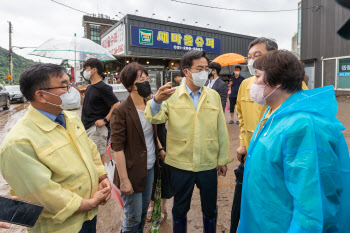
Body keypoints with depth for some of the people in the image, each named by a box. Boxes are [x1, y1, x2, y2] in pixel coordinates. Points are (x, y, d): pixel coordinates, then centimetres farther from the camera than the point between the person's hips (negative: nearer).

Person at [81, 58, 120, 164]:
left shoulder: (102, 88, -14)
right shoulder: (90, 87, 15)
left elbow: (116, 105, -21)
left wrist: (105, 120, -21)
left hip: (97, 128, -10)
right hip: (88, 127, 10)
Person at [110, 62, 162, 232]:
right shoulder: (121, 111, -18)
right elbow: (117, 148, -17)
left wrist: (160, 149, 5)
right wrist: (124, 180, -17)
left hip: (150, 167, 7)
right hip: (133, 171, -6)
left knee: (144, 209, 22)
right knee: (133, 218, 9)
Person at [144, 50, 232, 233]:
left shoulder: (214, 96, 3)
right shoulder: (172, 95, -5)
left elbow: (221, 129, 4)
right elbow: (154, 118, -18)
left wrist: (222, 159, 5)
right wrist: (157, 100, -39)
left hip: (208, 164, 2)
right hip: (180, 164, -1)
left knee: (210, 209, 20)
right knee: (180, 209, 19)